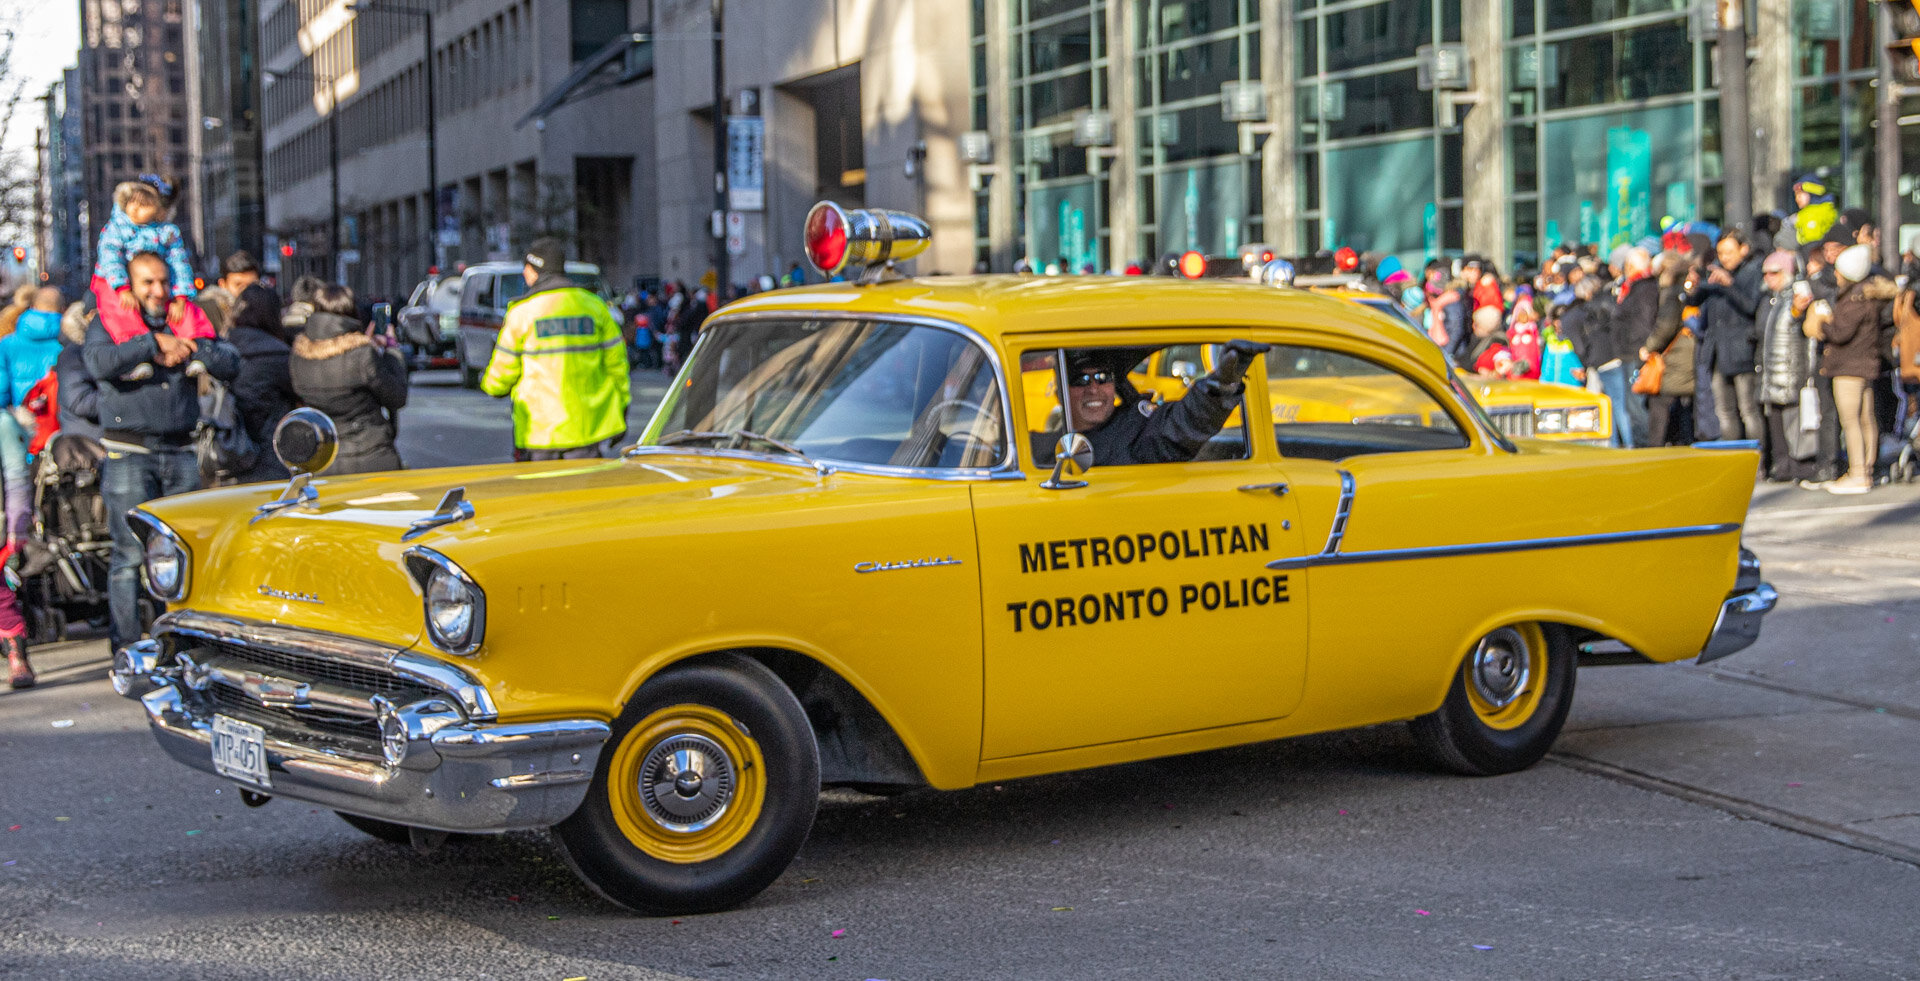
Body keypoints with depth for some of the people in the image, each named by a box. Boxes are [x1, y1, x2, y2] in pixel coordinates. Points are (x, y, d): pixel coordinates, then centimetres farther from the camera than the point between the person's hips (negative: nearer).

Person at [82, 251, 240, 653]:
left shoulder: (188, 321, 13)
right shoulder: (107, 322, 2)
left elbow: (231, 365, 5)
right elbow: (99, 362, -19)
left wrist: (190, 348, -10)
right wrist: (154, 343, -19)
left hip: (181, 451, 4)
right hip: (128, 453, -4)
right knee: (130, 552, -6)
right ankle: (126, 645, -2)